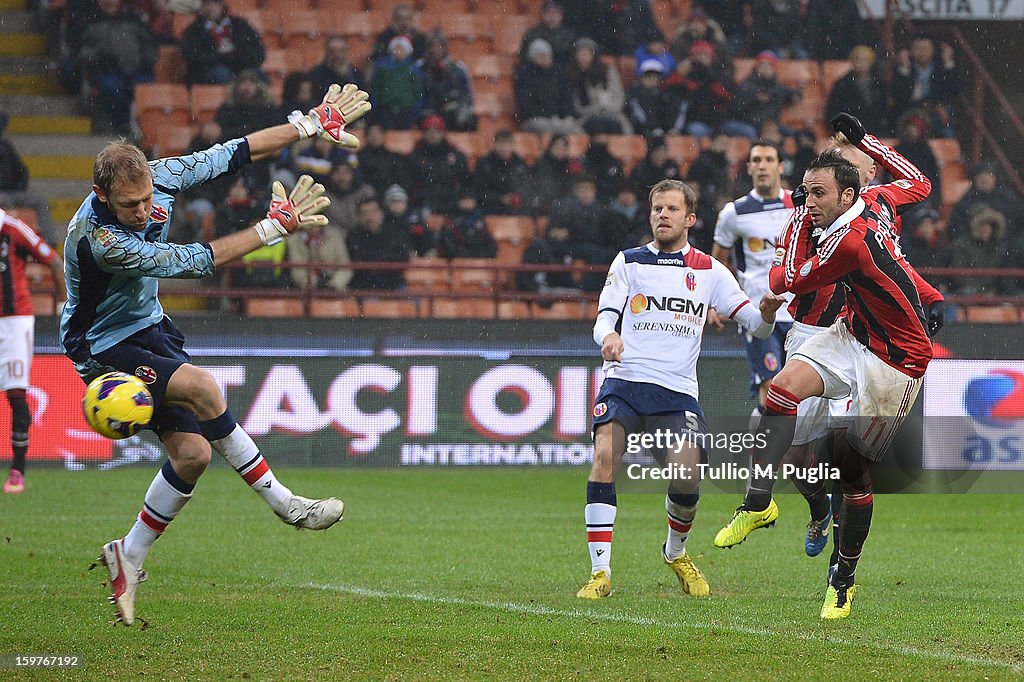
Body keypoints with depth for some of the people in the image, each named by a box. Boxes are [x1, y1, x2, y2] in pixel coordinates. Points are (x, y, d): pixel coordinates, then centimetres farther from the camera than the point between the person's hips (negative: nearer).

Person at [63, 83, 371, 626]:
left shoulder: (157, 176, -14)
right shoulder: (96, 238, -33)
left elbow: (230, 154, -1)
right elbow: (189, 261, -30)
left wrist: (311, 125, 3)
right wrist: (275, 226, -27)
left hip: (149, 328, 8)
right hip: (104, 349, -7)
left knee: (192, 452, -4)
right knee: (201, 387, -29)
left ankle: (129, 558, 13)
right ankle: (283, 504, -16)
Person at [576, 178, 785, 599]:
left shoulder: (708, 271, 13)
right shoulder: (628, 262, 13)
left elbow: (756, 325, 10)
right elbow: (603, 320, 5)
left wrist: (766, 313, -14)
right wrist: (608, 335, -20)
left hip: (677, 391, 0)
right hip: (625, 381, 0)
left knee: (686, 475, -18)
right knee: (605, 456, -25)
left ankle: (676, 553, 15)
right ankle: (601, 572, -21)